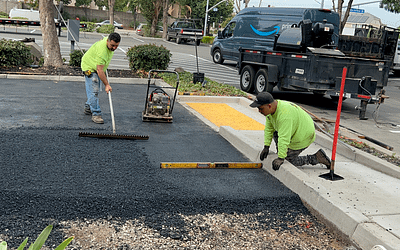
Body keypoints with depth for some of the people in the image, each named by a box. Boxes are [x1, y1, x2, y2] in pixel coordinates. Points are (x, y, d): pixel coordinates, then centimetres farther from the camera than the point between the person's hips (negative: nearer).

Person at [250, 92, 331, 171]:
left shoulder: (284, 114, -36)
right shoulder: (271, 109, -7)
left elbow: (284, 138, -39)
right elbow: (269, 129, 3)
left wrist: (281, 158, -37)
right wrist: (266, 146, -1)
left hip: (303, 137, -9)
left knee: (290, 161, -1)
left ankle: (317, 158, 3)